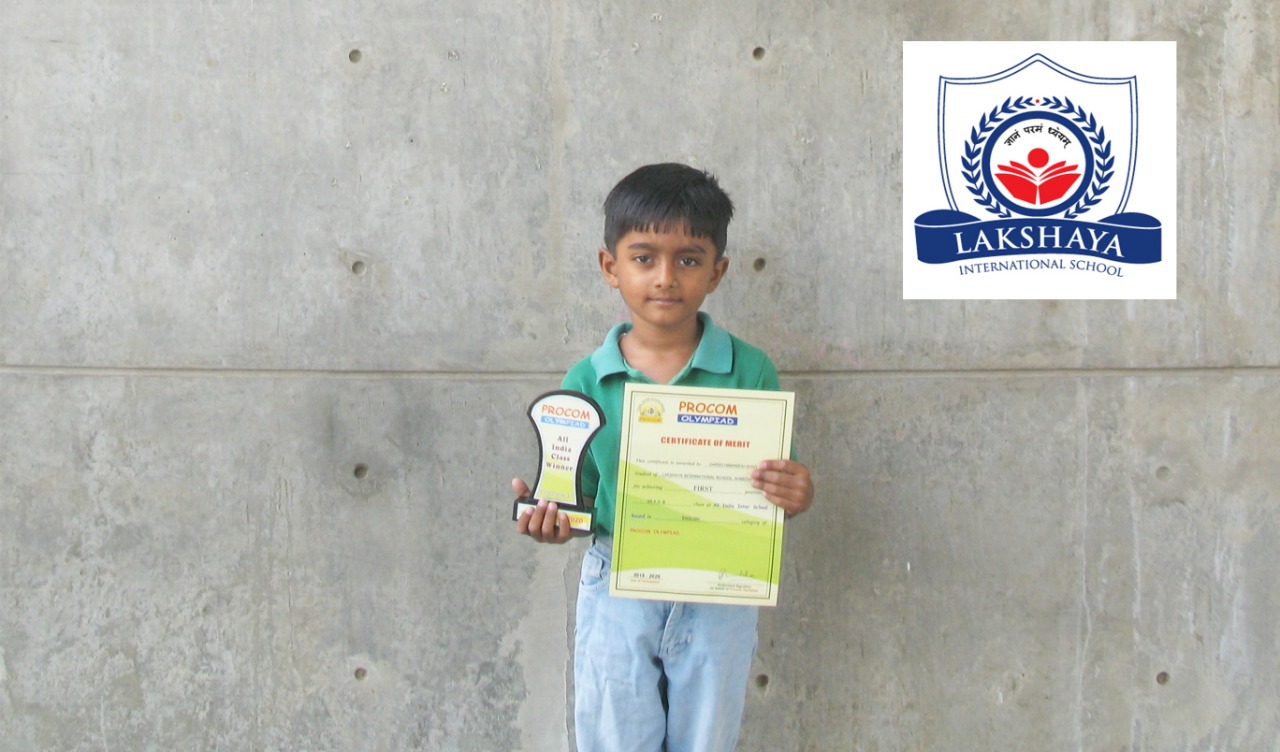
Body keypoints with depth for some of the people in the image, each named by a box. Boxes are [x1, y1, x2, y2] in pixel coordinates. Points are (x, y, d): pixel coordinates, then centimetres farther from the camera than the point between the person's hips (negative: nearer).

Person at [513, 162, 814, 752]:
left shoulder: (749, 371, -8)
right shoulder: (587, 382, -5)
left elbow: (770, 489, -2)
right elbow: (581, 495, 3)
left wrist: (792, 497, -24)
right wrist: (551, 518, -18)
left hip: (717, 598, 0)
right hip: (616, 596, 1)